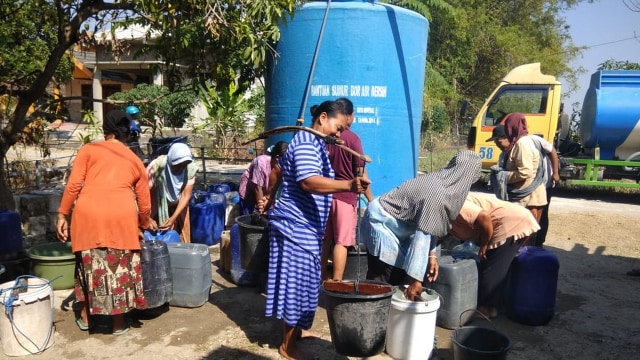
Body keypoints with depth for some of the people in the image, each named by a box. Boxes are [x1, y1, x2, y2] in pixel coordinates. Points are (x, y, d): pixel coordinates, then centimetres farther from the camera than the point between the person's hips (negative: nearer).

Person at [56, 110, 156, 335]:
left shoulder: (89, 150, 13)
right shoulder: (135, 161, 18)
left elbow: (74, 185, 2)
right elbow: (144, 202, 20)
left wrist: (62, 215, 8)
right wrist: (145, 223, 36)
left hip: (88, 214, 0)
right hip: (121, 216, 0)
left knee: (89, 264, 18)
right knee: (120, 266, 12)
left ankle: (85, 317, 33)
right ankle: (119, 323, 22)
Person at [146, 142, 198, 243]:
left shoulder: (190, 168, -23)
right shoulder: (156, 166, -32)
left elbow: (186, 195, -19)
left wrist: (173, 218, -27)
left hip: (178, 205, 3)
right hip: (157, 205, -2)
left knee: (181, 236, 3)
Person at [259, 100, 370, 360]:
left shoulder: (310, 142, 15)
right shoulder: (306, 142, -18)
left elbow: (280, 172, 25)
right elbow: (308, 182, -33)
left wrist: (270, 198, 33)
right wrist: (349, 185, -45)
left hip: (303, 225, 11)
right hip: (296, 226, -11)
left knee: (300, 281, 20)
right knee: (297, 282, -2)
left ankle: (294, 328, 35)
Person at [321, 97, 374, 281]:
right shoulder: (352, 138, -10)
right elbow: (360, 172, -10)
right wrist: (370, 198, -2)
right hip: (346, 195, -5)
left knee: (325, 239, 13)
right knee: (341, 241, 0)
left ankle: (322, 278, 24)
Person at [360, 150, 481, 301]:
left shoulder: (439, 182, -1)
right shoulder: (437, 194, -28)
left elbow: (429, 226, 7)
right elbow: (421, 235, -29)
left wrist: (431, 255, 2)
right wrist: (416, 279, -27)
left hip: (391, 221, 10)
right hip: (381, 221, -10)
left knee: (399, 276, 12)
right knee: (382, 281, -6)